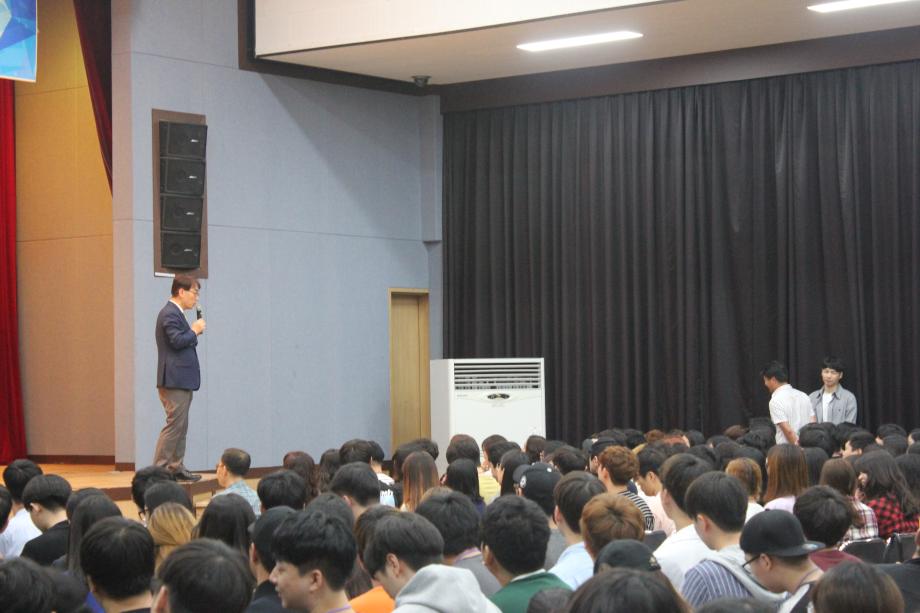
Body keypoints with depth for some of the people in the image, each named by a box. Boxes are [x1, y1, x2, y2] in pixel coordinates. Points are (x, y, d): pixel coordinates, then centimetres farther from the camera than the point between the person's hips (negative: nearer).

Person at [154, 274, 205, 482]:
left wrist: (194, 332, 9)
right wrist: (195, 331, -11)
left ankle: (176, 467, 18)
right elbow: (177, 341, -23)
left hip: (181, 380, 11)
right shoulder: (170, 314, -14)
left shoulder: (175, 313, 19)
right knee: (174, 425, -10)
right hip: (174, 379, -11)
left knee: (180, 426, 13)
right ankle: (158, 469, -10)